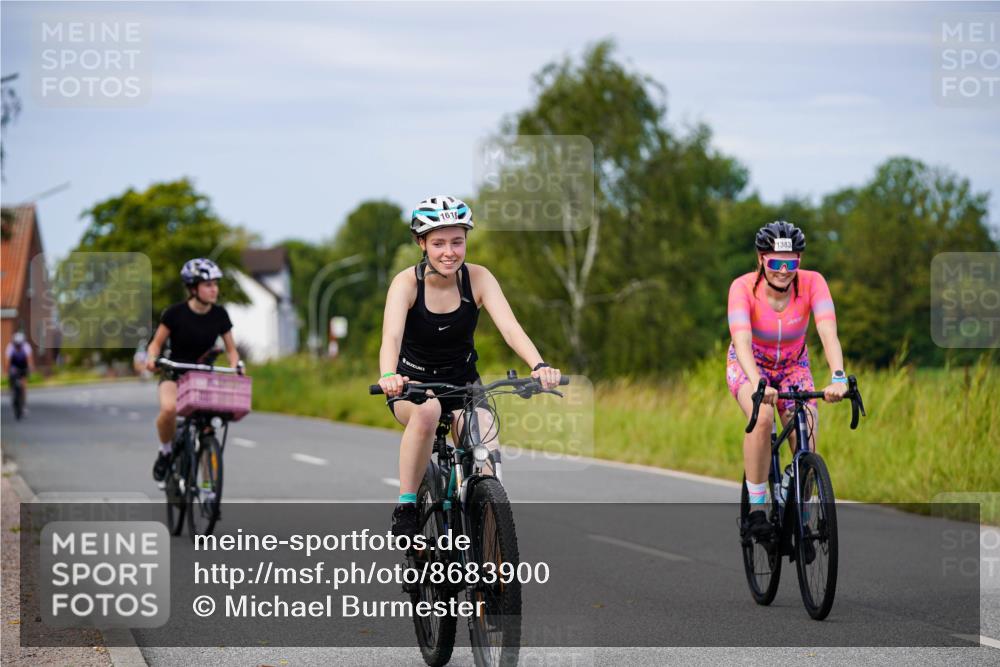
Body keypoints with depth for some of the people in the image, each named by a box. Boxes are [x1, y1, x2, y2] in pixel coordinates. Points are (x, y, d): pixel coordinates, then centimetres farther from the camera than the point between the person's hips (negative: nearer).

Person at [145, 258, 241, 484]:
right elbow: (157, 342, -4)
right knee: (169, 409, -34)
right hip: (174, 374, -3)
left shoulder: (219, 315, -4)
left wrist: (235, 366, -15)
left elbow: (231, 349, 5)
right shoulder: (175, 313, -13)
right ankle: (165, 452, -7)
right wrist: (152, 358, -25)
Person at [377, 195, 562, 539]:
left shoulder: (477, 278, -14)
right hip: (413, 383, -2)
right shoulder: (407, 282, -19)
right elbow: (391, 336, -35)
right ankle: (405, 508, -25)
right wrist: (388, 376, -56)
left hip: (462, 381, 2)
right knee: (427, 411, -38)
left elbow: (509, 326, -26)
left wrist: (539, 365, -45)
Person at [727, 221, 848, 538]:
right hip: (749, 365, -2)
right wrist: (758, 384, -58)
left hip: (794, 365, 2)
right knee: (763, 417, -33)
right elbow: (742, 340, -41)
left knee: (808, 443, -15)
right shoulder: (744, 287, -28)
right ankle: (756, 507, -20)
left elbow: (828, 331, -37)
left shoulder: (812, 283, -24)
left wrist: (838, 378, -54)